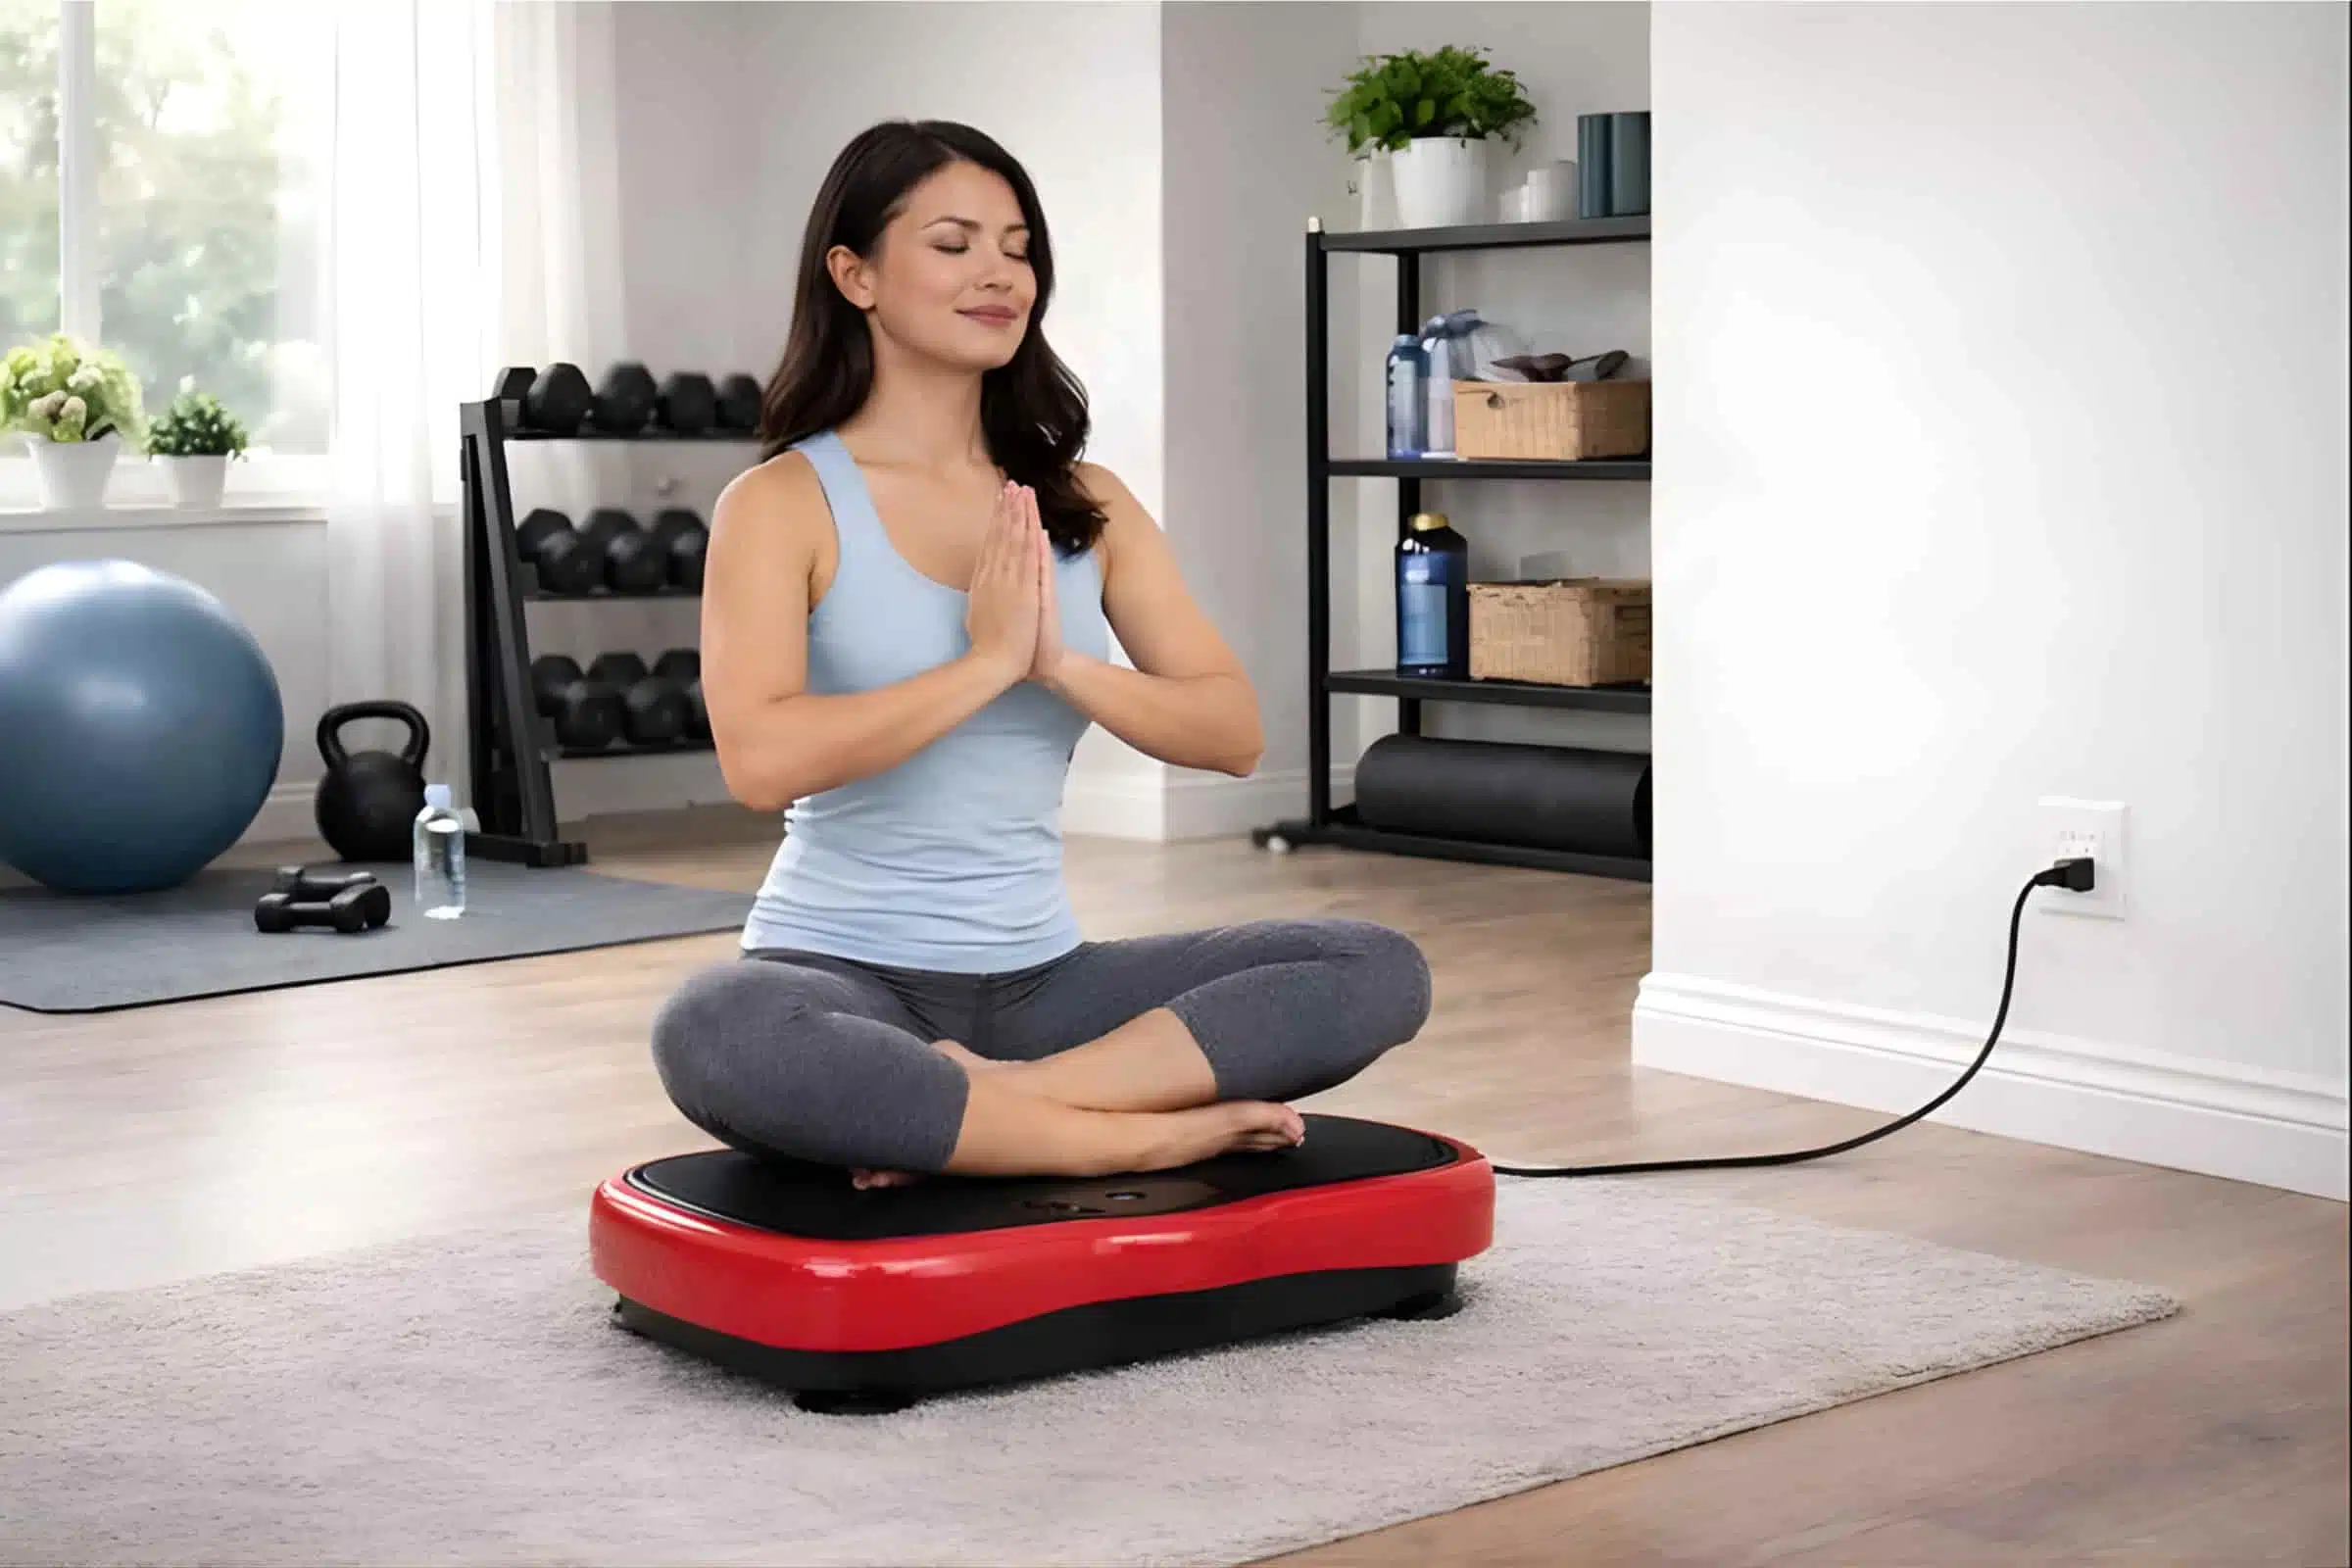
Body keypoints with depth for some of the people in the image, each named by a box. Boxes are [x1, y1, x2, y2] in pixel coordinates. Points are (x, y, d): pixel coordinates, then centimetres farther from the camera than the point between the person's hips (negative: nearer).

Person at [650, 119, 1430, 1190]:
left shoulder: (1085, 504, 10)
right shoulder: (784, 502, -4)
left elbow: (1235, 733, 2)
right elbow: (760, 761, -20)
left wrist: (1066, 667, -15)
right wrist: (986, 660, -18)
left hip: (1038, 978, 5)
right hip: (843, 975, -4)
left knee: (1379, 969, -13)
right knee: (712, 1034, -40)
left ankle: (998, 1097, -24)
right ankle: (1153, 1134, -26)